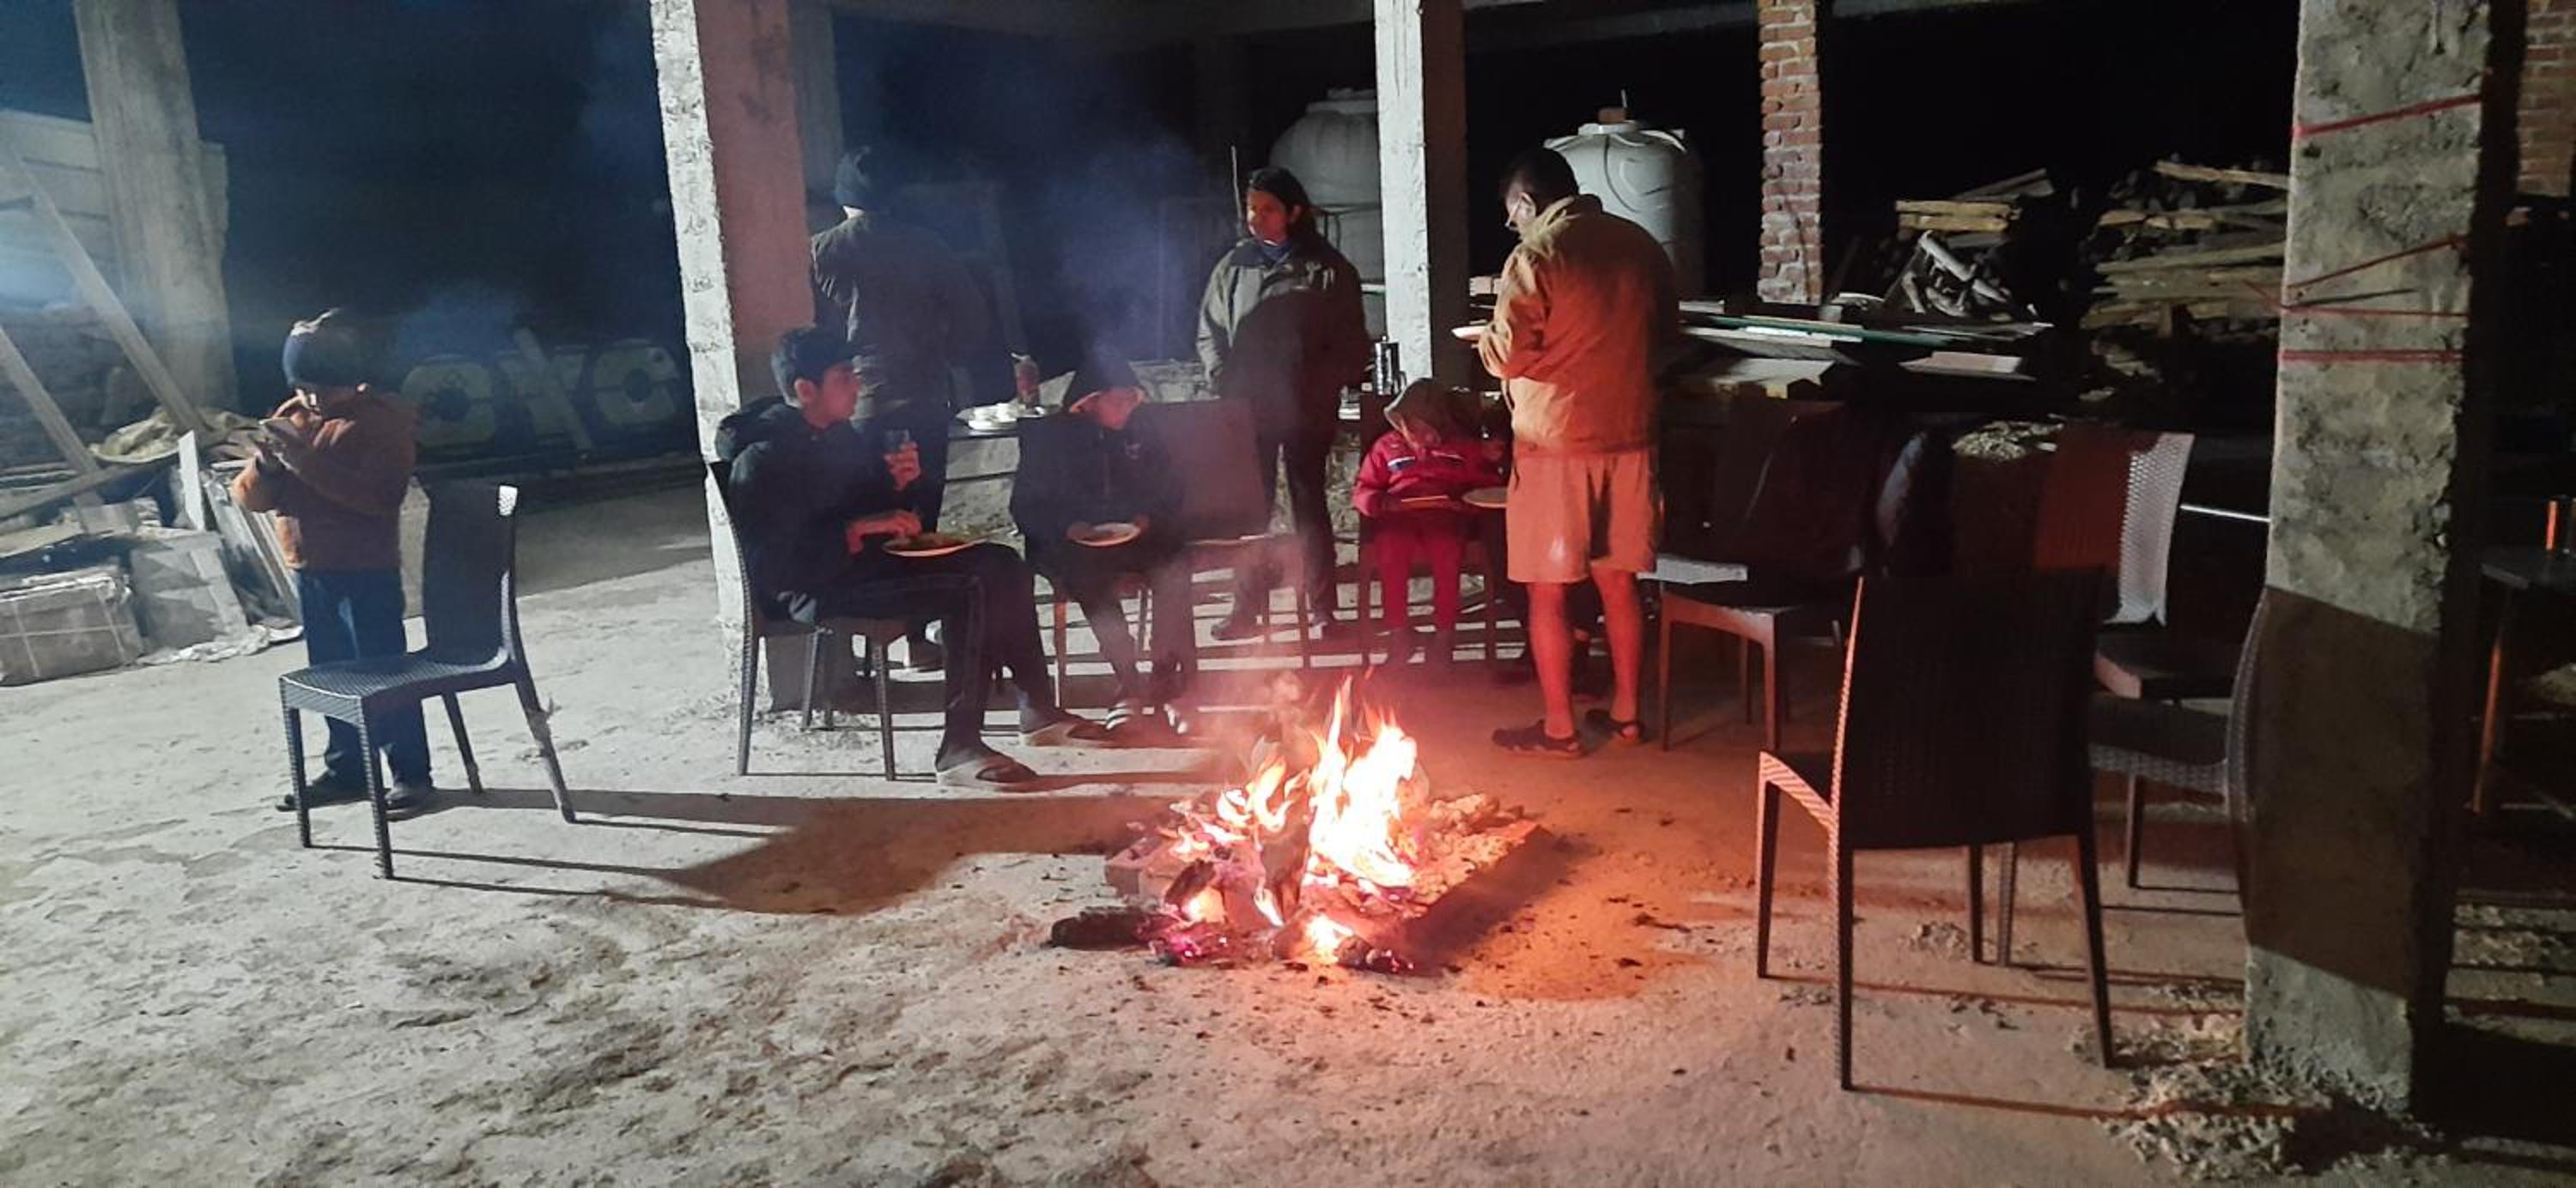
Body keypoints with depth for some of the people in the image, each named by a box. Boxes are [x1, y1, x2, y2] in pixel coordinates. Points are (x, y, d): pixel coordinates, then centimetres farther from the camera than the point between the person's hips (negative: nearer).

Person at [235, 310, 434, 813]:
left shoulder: (383, 421, -10)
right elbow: (251, 497, 7)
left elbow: (379, 495, -24)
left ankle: (412, 774, 4)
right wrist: (264, 468, -15)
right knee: (331, 675, 15)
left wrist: (307, 460, -27)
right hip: (310, 570, 7)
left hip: (368, 571, -7)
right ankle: (345, 769, 26)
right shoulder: (290, 418, 9)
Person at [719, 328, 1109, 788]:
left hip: (868, 560, 9)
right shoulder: (762, 460, -16)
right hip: (816, 591, -9)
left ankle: (1039, 711, 2)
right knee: (968, 591, -26)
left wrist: (896, 483, 2)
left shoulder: (842, 434, 11)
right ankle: (958, 749, -24)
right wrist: (859, 530, -26)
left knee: (1000, 564, -1)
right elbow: (771, 568, -24)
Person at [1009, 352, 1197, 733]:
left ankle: (1167, 683, -25)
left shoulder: (1141, 436, 13)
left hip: (1134, 540, 3)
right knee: (1092, 579, -37)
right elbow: (1026, 508, 2)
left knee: (1174, 572, -28)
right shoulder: (1050, 437, 3)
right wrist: (1067, 527, -16)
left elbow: (1169, 494, 19)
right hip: (1071, 546, -3)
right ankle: (1129, 683, -36)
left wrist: (1147, 519, -3)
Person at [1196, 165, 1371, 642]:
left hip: (1306, 410, -3)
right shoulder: (1234, 266, 8)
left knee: (1308, 503, 3)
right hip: (1247, 409, 3)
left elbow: (1350, 344, 0)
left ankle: (1323, 607, 11)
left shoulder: (1327, 269, 0)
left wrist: (1320, 387, -10)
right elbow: (1209, 333, 13)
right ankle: (1247, 605, 13)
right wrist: (1226, 379, -1)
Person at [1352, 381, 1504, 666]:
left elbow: (1488, 486, 14)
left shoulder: (1464, 445, 21)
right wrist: (1381, 502, -3)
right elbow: (1361, 490, 18)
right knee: (1392, 546, -34)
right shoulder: (1387, 446, 23)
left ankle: (1444, 634, -27)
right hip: (1398, 516, 1)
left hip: (1446, 514, -1)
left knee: (1445, 546, -36)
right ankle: (1399, 633, -26)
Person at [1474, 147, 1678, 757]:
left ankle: (1558, 728, 10)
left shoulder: (1535, 255, -12)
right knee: (1619, 583, 15)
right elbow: (1666, 330, 18)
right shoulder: (1640, 244, 7)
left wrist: (1485, 339, 6)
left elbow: (1510, 355, -15)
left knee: (1548, 592, 4)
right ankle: (1625, 713, 24)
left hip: (1556, 441, -6)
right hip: (1629, 436, 6)